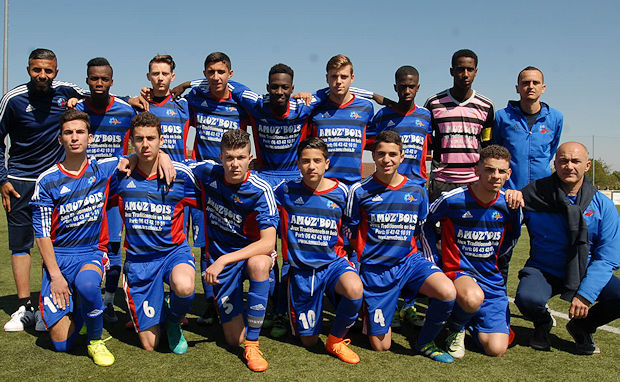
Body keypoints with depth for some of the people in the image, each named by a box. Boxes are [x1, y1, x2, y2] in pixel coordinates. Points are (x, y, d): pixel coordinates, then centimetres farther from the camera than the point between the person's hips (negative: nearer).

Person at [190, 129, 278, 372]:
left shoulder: (260, 190, -21)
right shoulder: (209, 174, -11)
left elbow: (268, 243, -30)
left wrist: (223, 260, -36)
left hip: (253, 251, -2)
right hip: (220, 257, 2)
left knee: (258, 263, -42)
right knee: (234, 340, -2)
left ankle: (252, 344, -25)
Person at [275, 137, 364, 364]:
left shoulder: (340, 193, -4)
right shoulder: (286, 192, -5)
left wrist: (348, 261, 4)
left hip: (333, 262, 0)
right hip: (301, 269, 1)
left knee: (355, 289, -36)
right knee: (308, 341, 5)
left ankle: (336, 340, -7)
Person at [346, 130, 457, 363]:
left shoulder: (417, 191, 3)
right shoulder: (360, 191, -5)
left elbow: (422, 233, 14)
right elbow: (350, 235, 5)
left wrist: (430, 266, 11)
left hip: (409, 260, 2)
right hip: (375, 269, -2)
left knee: (448, 292, -28)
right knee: (380, 346, 0)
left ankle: (425, 342, 0)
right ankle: (368, 313, 35)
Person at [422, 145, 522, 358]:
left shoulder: (509, 205, -2)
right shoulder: (453, 200, -13)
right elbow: (425, 222, 4)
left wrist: (498, 264, 15)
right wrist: (434, 261, 0)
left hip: (492, 280, 4)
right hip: (458, 272, -4)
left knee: (496, 349, -8)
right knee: (473, 298, -41)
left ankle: (471, 322, 26)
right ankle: (456, 329, -5)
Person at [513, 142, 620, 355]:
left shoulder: (602, 205, -5)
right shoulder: (534, 195, -9)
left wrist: (585, 294, -19)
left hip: (586, 273, 2)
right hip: (544, 270, -2)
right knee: (528, 299, -33)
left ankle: (582, 327, 11)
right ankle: (542, 325, 9)